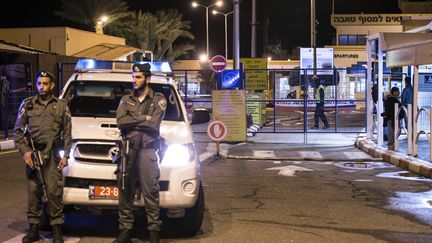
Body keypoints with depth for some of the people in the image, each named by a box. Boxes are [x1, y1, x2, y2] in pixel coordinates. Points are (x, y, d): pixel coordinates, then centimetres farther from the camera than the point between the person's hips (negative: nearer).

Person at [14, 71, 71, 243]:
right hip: (32, 154, 1)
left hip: (52, 154, -1)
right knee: (33, 191, 4)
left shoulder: (61, 106, 8)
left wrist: (66, 155, 1)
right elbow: (18, 130, 8)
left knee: (54, 191, -5)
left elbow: (67, 133, 8)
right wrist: (24, 150, -3)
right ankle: (33, 229, 13)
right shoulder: (27, 104, 9)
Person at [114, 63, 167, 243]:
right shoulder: (126, 100, 14)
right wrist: (143, 118, -7)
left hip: (147, 151, -3)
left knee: (150, 193, -4)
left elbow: (154, 125, -11)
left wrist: (132, 120, -4)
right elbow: (120, 121, -3)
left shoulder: (159, 100, 5)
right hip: (128, 150, 3)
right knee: (125, 192, 5)